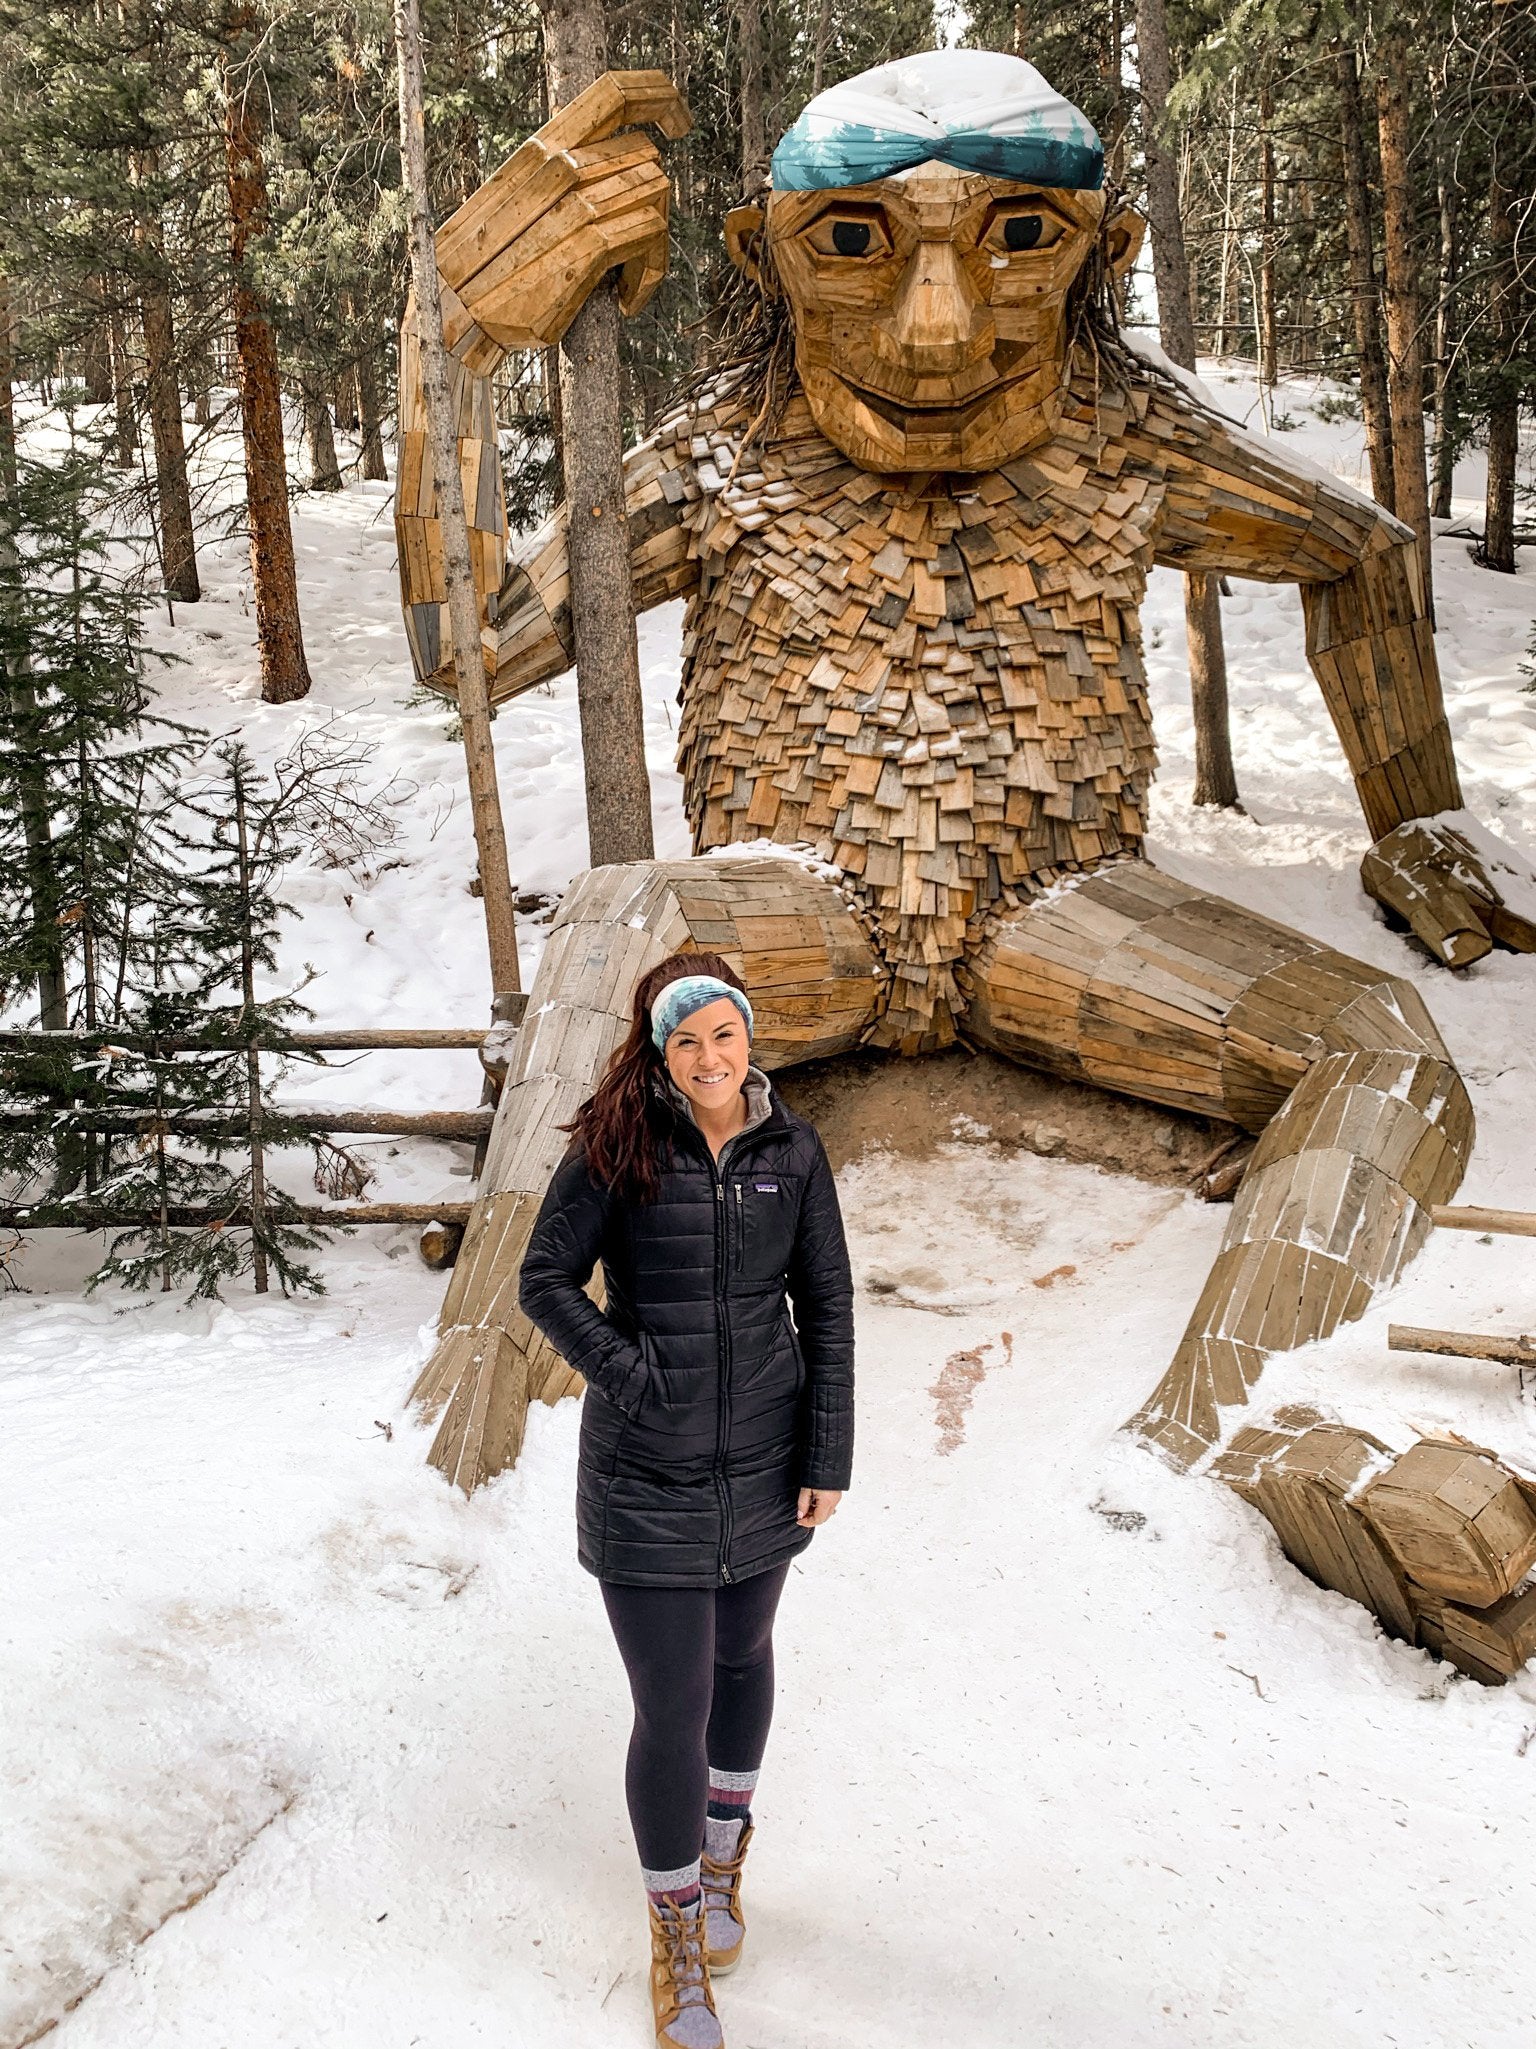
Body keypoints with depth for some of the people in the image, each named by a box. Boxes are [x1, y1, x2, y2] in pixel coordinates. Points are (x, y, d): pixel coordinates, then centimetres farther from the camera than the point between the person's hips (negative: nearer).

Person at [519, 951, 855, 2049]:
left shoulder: (793, 1151, -3)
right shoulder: (615, 1147, -10)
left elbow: (827, 1307, 3)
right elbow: (545, 1280, -3)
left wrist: (829, 1456, 1)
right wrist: (624, 1368, -14)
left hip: (763, 1464, 3)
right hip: (646, 1474, -3)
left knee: (742, 1658, 21)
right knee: (672, 1709, 1)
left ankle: (723, 1854, 48)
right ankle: (678, 1938, 22)